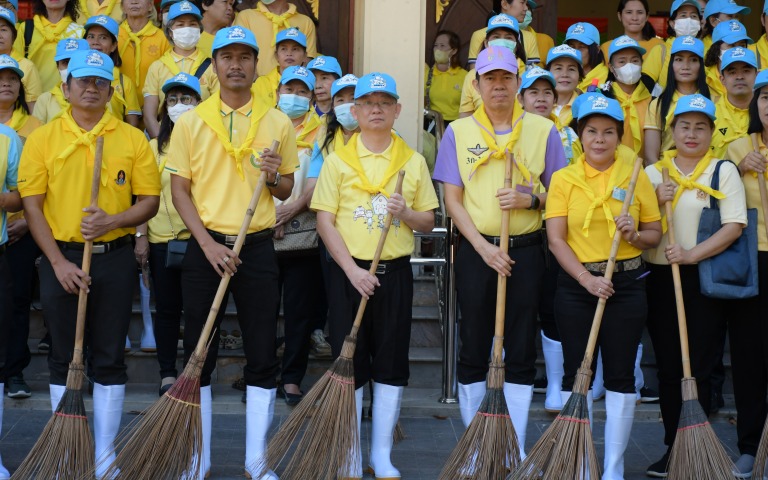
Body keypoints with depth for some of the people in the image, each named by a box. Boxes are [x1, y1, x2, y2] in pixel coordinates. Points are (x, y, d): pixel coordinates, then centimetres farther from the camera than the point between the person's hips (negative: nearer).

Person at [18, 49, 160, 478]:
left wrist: (112, 221, -16)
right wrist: (58, 262, -9)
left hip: (115, 258, 0)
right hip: (61, 259, 0)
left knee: (110, 358, 4)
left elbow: (149, 201, 3)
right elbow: (32, 205, -1)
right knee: (64, 358, 8)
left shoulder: (132, 138, 4)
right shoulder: (43, 138, 2)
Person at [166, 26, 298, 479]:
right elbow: (180, 190, 0)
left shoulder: (277, 123, 5)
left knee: (263, 354, 2)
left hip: (258, 247, 1)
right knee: (199, 352, 5)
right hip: (204, 246, 0)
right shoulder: (191, 122, 2)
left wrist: (275, 175, -12)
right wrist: (209, 246, -11)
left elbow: (286, 192, 12)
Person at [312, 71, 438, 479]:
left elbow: (429, 221, 10)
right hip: (348, 272, -2)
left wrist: (407, 212, -13)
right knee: (349, 364, 1)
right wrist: (353, 270, -13)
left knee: (391, 365, 4)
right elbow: (325, 220, -4)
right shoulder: (338, 159, 2)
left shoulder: (413, 161, 7)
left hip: (395, 272, 2)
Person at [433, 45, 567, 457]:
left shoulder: (543, 130, 4)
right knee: (473, 349, 5)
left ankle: (516, 450, 13)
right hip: (475, 250, 0)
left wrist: (532, 199, -15)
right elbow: (452, 200, 0)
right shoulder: (458, 131, 4)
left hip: (526, 251, 0)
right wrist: (483, 247, -11)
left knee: (521, 351, 4)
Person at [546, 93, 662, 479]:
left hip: (626, 285, 1)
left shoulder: (637, 178, 3)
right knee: (576, 374, 3)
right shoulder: (563, 179, 0)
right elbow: (556, 239, -5)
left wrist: (635, 235, -15)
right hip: (576, 286, 0)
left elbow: (655, 234, 8)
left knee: (620, 376, 3)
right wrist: (587, 279, -17)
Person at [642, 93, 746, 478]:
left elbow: (734, 226, -9)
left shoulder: (724, 171, 1)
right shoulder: (654, 172, 10)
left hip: (705, 280, -3)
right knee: (667, 367, 7)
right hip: (660, 279, 3)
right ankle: (672, 447, 16)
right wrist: (656, 200, -9)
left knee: (697, 369, -1)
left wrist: (693, 254, -20)